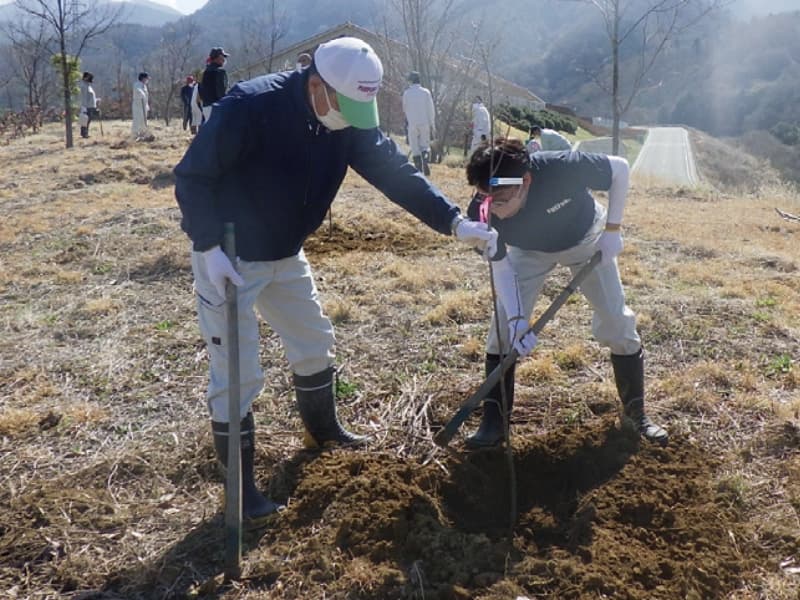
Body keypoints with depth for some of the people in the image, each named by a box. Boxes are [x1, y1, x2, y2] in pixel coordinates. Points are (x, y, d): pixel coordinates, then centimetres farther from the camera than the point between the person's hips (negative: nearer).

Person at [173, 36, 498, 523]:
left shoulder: (350, 122, -9)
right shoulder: (250, 106, -28)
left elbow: (396, 172, -11)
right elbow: (192, 176, -24)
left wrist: (454, 221, -21)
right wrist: (209, 247, -33)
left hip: (285, 255, 7)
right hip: (227, 257, -7)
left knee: (315, 343, 18)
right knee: (237, 372, -3)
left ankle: (324, 430, 44)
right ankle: (240, 485, 13)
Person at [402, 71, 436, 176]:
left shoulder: (406, 93, -2)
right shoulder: (425, 92, -2)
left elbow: (404, 108, 8)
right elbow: (431, 109, -1)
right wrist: (432, 124, 6)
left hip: (412, 123, 0)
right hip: (425, 123, 1)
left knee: (415, 148, 7)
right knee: (425, 145, 10)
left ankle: (419, 170, 3)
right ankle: (425, 161, -19)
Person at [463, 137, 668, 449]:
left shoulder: (562, 169, -43)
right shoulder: (484, 210, -35)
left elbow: (620, 168, -24)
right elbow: (500, 265, -24)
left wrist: (612, 229, -22)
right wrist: (516, 318, -35)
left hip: (586, 239, -1)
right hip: (531, 250, 1)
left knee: (617, 321, -1)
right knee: (503, 326, -11)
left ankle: (637, 414, 17)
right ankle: (493, 423, 0)